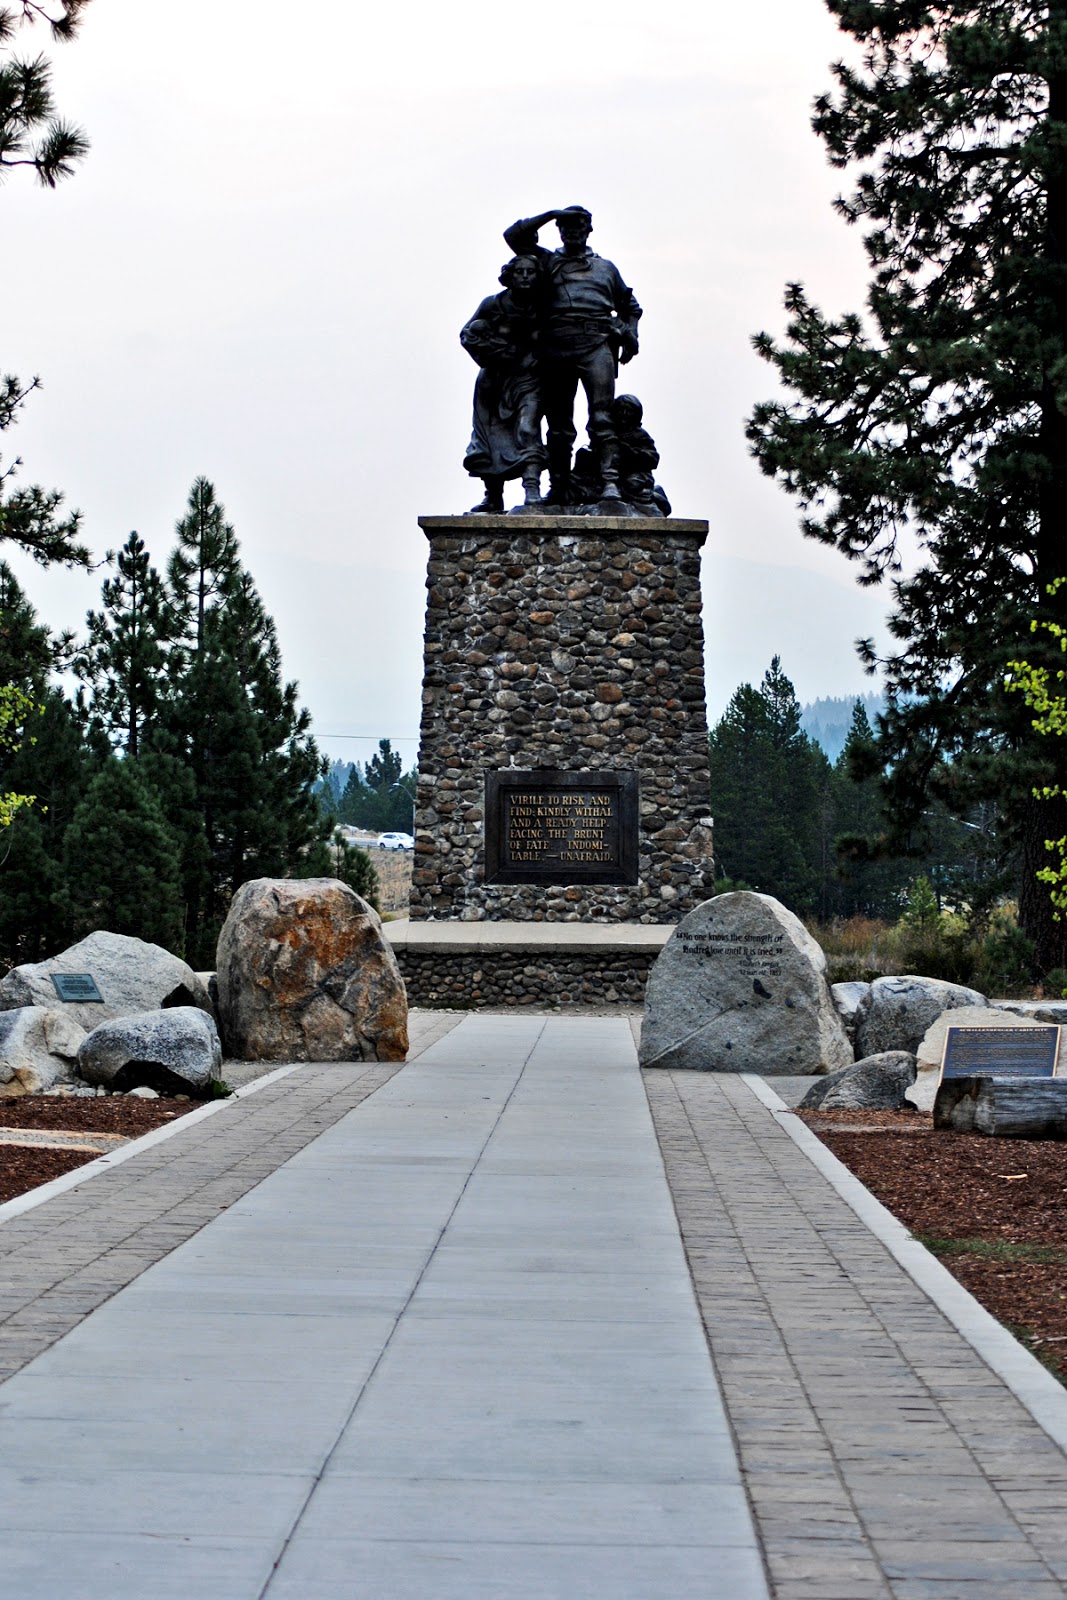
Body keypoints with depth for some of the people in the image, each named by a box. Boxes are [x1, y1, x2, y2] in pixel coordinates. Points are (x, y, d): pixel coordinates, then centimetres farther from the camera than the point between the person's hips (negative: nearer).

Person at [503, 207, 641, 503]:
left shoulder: (606, 267, 27)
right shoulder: (547, 262, 22)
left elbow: (630, 306, 34)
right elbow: (513, 236, 12)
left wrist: (630, 336, 16)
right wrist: (550, 215, 9)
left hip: (596, 345, -1)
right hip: (557, 348, 1)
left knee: (601, 417, -15)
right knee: (559, 423, 0)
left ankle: (610, 481, -26)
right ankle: (559, 487, 2)